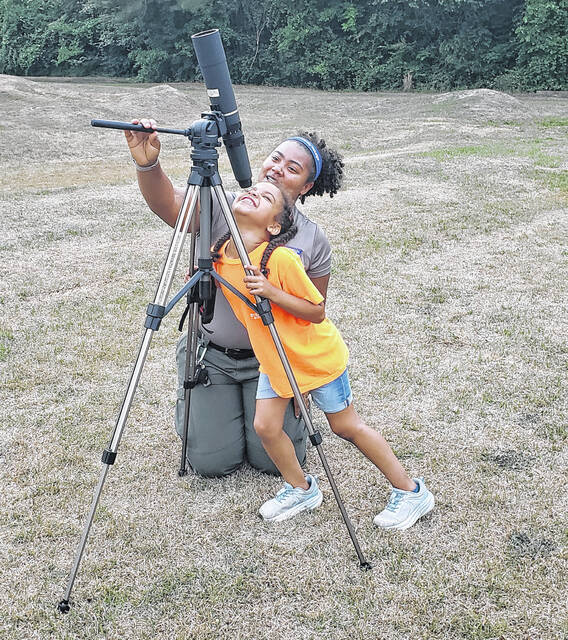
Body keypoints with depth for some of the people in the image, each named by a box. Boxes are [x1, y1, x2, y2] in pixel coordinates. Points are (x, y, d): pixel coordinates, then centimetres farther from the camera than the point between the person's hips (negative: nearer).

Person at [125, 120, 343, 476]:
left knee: (277, 459, -2)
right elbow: (167, 204, -27)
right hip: (210, 355, 0)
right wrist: (147, 164, -47)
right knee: (212, 462, -1)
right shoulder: (222, 208, -9)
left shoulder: (313, 242, -6)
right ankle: (192, 407, 32)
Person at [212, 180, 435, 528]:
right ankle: (301, 489, 27)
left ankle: (411, 491, 21)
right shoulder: (218, 255, -9)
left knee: (346, 426, 5)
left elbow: (317, 311, -23)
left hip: (318, 356, -6)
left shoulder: (280, 258, -29)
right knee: (266, 425, 1)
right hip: (273, 359, 6)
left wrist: (272, 292, -34)